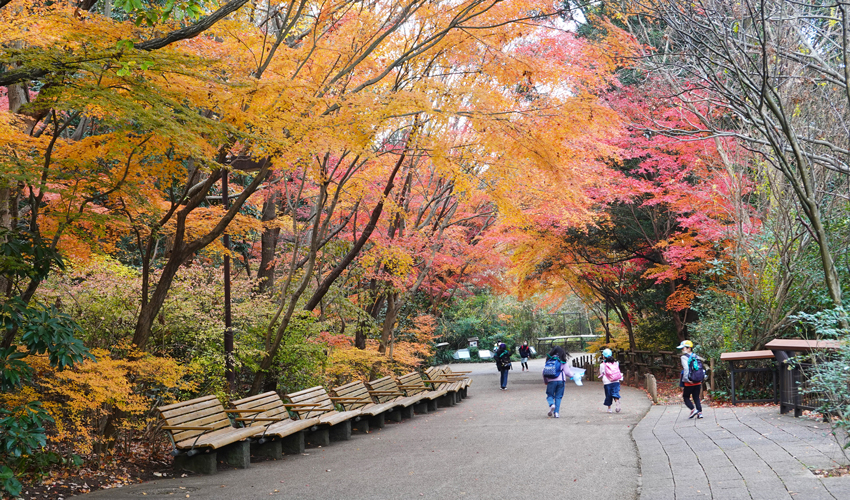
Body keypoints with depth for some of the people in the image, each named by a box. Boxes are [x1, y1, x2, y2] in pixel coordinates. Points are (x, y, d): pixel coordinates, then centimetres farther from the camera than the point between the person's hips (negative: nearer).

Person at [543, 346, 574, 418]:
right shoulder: (563, 362, 0)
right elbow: (567, 372, 4)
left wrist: (545, 380, 20)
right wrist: (572, 375, 26)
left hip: (551, 380, 0)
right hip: (561, 380, 0)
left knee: (550, 395, 11)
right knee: (558, 397, 9)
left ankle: (551, 404, -20)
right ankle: (556, 412, 1)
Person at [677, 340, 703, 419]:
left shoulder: (684, 357, -10)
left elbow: (686, 369, -22)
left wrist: (686, 379, -17)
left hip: (689, 383, -6)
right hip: (698, 382, 6)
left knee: (686, 397, 9)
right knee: (696, 397, 14)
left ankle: (693, 409, -6)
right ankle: (700, 412, 7)